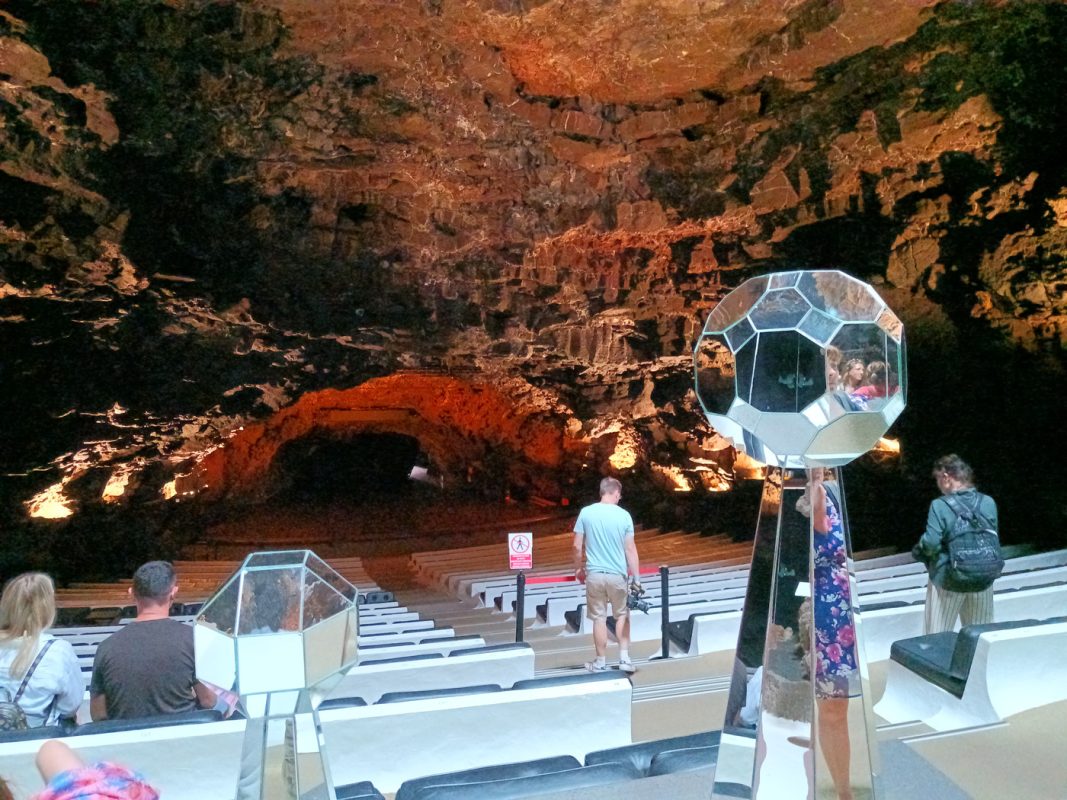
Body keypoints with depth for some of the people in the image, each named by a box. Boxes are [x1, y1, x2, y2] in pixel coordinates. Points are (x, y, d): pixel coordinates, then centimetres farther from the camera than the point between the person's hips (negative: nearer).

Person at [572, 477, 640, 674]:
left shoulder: (586, 512, -4)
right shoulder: (624, 515, -5)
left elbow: (577, 546, -3)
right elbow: (630, 549, -4)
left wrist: (578, 568, 12)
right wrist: (636, 578, 1)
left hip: (594, 574, 0)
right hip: (618, 574, 0)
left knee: (599, 619, 9)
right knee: (622, 615, 18)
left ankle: (601, 662, 17)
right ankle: (624, 658, 16)